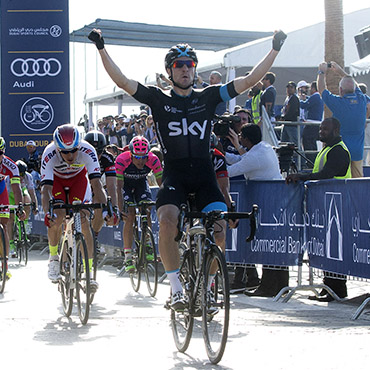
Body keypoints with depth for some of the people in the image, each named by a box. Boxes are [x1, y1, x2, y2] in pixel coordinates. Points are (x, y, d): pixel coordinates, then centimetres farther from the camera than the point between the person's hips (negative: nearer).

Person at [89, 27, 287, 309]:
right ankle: (177, 289, -16)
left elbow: (248, 81, 5)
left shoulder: (208, 97, 8)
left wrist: (275, 50, -1)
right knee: (166, 221, -27)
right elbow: (123, 81, -4)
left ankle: (207, 286, 1)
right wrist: (102, 49, -13)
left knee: (219, 224, -19)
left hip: (204, 175, 1)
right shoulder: (159, 99, 4)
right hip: (174, 175, -1)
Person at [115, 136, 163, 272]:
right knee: (130, 215, -17)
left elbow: (162, 184, -29)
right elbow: (119, 187, -35)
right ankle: (128, 257, -16)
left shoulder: (153, 160, -31)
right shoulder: (122, 160, -36)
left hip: (141, 182, 2)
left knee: (146, 211, -17)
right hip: (125, 183, -2)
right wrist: (120, 209, -42)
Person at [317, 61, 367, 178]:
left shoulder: (338, 103, -14)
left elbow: (321, 89, 3)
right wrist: (340, 71, 33)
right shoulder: (361, 100, 0)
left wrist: (322, 72, 19)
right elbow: (354, 85, 22)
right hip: (358, 152, 5)